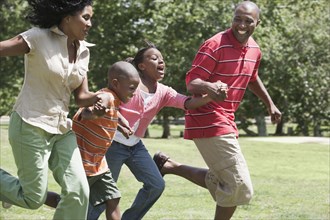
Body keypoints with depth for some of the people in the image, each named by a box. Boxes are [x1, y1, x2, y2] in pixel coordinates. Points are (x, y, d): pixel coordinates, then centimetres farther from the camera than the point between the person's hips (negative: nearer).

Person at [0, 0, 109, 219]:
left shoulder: (83, 51, 7)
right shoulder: (39, 38, -12)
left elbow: (81, 96, 9)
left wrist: (97, 98, -15)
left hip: (62, 129, 7)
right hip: (31, 126, -6)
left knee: (79, 191, -4)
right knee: (34, 199, -3)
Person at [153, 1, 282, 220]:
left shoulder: (254, 49, 8)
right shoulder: (215, 45, -17)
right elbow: (191, 82, -20)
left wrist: (270, 104, 30)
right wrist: (208, 87, -41)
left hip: (226, 123, 9)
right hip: (208, 121, -9)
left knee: (219, 181, 19)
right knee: (240, 185, -11)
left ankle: (170, 166, 23)